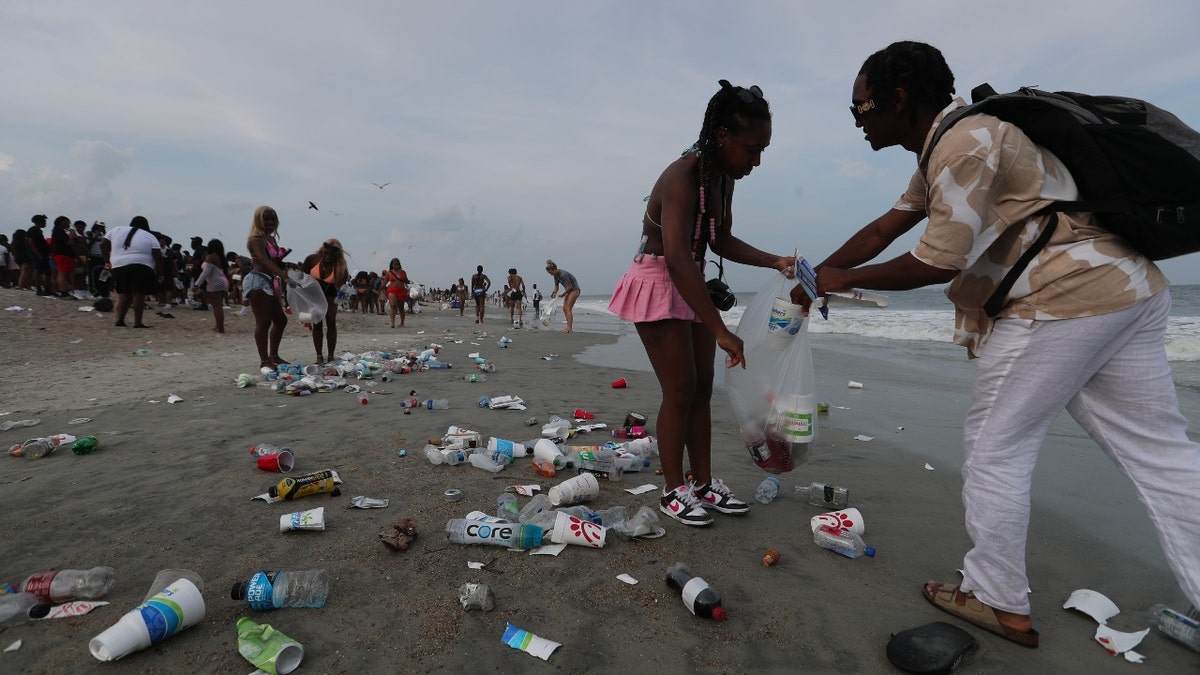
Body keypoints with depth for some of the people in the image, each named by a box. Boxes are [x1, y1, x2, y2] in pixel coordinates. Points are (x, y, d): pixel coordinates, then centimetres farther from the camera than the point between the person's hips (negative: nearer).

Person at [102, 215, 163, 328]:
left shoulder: (117, 230, 18)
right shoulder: (150, 237, 6)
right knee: (139, 295, -4)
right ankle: (137, 322, -4)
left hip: (118, 267, 5)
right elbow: (158, 258, -2)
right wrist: (159, 275, 1)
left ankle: (118, 319, 3)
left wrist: (107, 261, 27)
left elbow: (104, 245, 18)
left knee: (123, 295, 13)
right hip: (141, 269, -4)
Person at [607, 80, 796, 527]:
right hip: (658, 285, -9)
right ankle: (673, 490, 8)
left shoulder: (724, 177, 2)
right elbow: (677, 259, -37)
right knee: (680, 389, -7)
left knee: (702, 386, 8)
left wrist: (775, 261, 0)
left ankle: (703, 483, 19)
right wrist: (721, 331, -38)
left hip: (690, 284, 9)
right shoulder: (681, 178, -25)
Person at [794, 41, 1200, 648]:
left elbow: (938, 262, -16)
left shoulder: (965, 142, -15)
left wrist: (843, 279, -6)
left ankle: (997, 601, 15)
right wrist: (815, 275, 18)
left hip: (1058, 301, -11)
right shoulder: (948, 147, 18)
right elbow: (883, 229, 19)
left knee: (994, 448, 1)